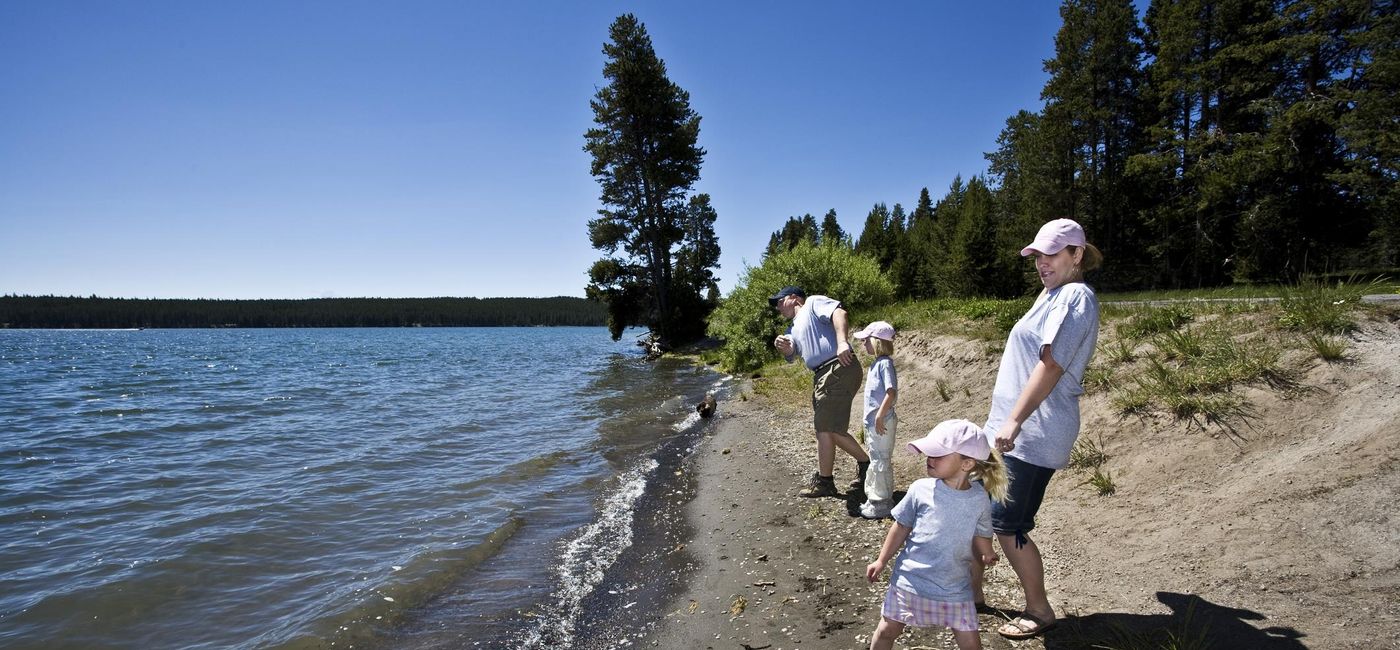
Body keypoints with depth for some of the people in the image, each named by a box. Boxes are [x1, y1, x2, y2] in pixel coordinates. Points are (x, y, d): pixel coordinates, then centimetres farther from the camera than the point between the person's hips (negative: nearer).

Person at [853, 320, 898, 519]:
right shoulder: (876, 363, 12)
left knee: (880, 461, -2)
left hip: (882, 422, -10)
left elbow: (891, 392, -25)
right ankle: (874, 499, 30)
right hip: (872, 421, 10)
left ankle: (882, 503, 7)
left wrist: (880, 416, -26)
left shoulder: (885, 363, -17)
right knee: (874, 459, 18)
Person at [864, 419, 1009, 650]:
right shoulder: (921, 489, -10)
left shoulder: (979, 498, -7)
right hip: (910, 580, 0)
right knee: (888, 630, 12)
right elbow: (901, 527, 0)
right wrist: (881, 561, 3)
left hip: (955, 587, 1)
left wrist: (986, 555, -12)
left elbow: (980, 534, 8)